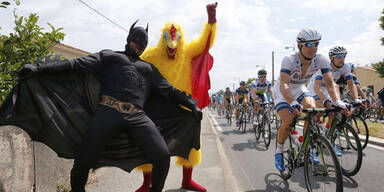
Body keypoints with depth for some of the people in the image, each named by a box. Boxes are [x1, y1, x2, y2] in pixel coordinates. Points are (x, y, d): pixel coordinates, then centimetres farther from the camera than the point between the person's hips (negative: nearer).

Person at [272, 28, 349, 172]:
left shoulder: (321, 60, -21)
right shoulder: (289, 60, -33)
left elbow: (330, 83, -24)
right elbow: (284, 85, -44)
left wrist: (337, 101, -42)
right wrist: (293, 103, -61)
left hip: (299, 89, 4)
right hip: (282, 92, -4)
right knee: (287, 123, -20)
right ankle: (279, 153, 5)